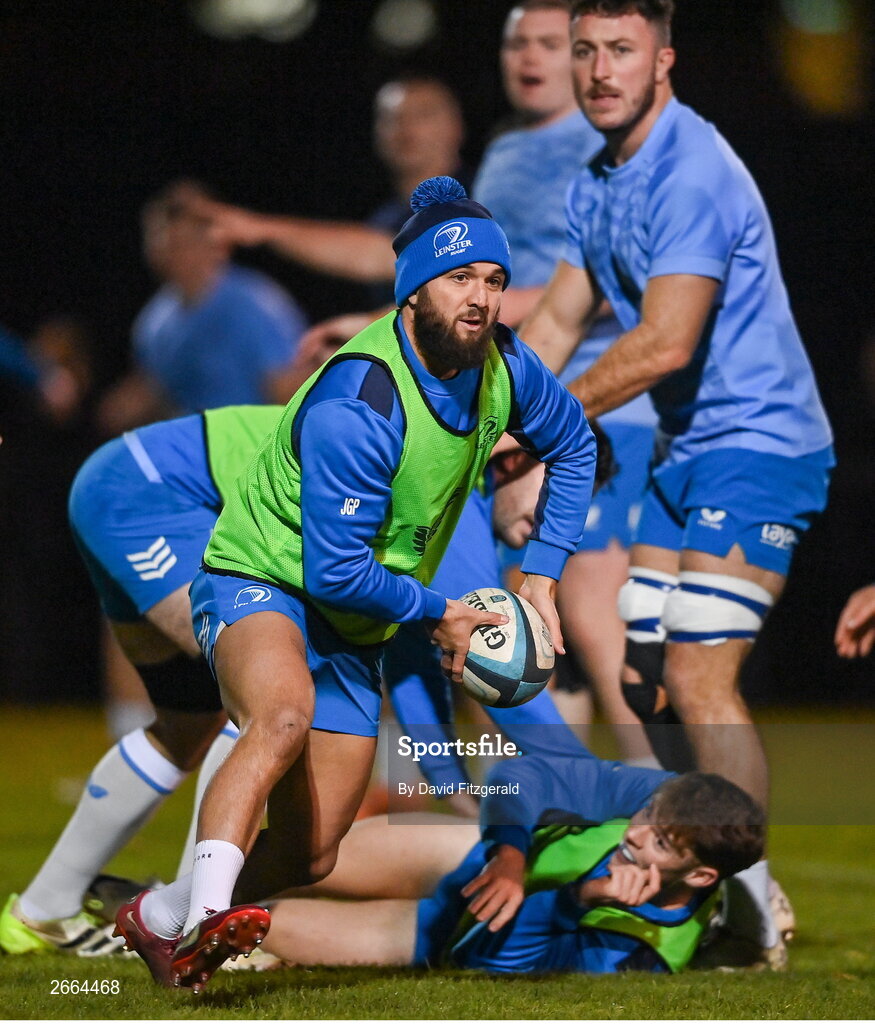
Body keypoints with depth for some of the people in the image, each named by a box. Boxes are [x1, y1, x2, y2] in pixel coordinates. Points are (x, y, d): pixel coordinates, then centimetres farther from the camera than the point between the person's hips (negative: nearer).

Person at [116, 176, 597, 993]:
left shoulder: (501, 366, -6)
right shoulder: (355, 404, -29)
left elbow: (573, 445, 17)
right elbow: (335, 571, -26)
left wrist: (543, 573, 10)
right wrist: (438, 613, -12)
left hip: (353, 626, 7)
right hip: (260, 582, -7)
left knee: (310, 856, 3)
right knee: (285, 713, -42)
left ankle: (162, 921, 26)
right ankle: (207, 907, -51)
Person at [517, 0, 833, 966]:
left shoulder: (691, 173, -19)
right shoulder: (597, 186, 12)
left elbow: (665, 342, -23)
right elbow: (556, 321, 20)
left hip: (755, 446, -10)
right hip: (687, 452, 10)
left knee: (699, 677, -17)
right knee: (638, 676, 11)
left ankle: (753, 918, -12)